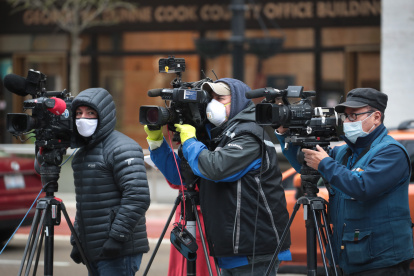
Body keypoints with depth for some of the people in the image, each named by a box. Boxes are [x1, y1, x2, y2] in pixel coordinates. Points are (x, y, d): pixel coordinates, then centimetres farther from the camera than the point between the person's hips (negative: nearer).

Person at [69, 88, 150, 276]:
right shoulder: (82, 152, 18)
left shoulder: (122, 148, -11)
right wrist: (76, 240, 20)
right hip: (93, 251, 9)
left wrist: (117, 237, -22)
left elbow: (137, 197, -20)